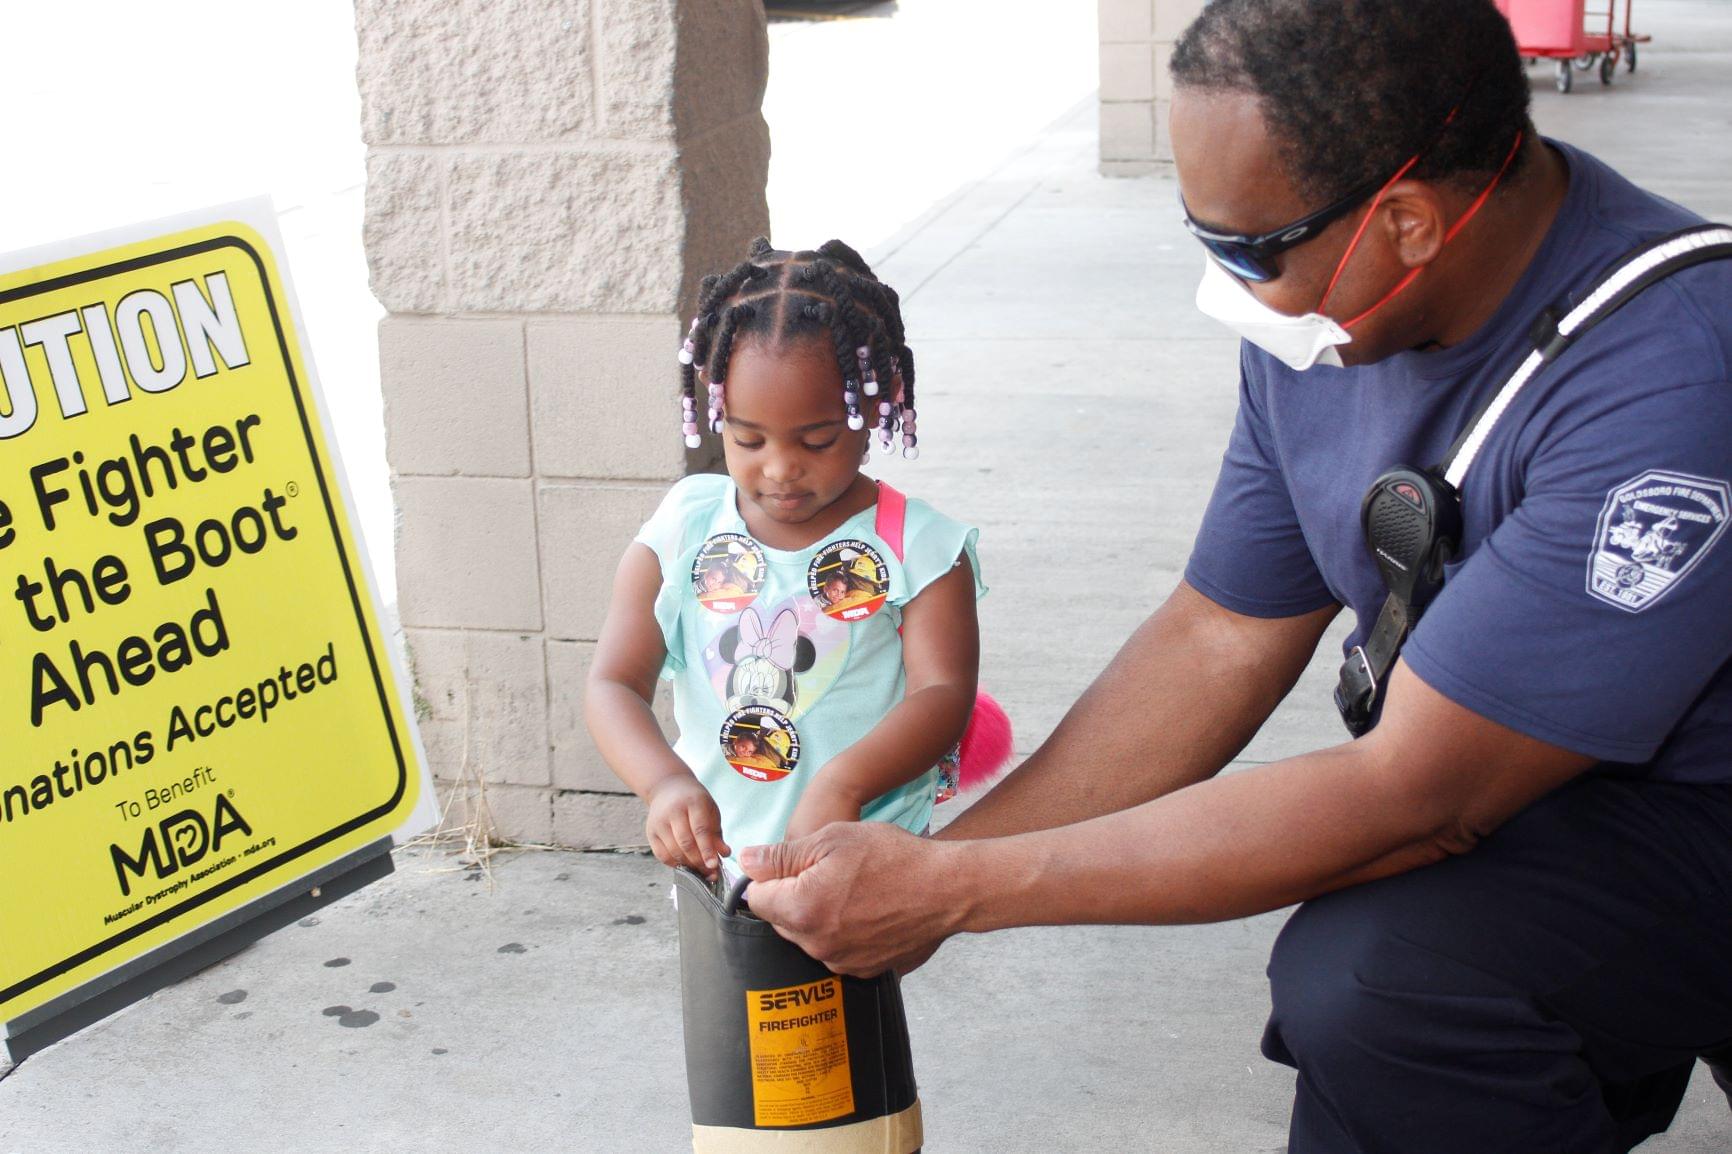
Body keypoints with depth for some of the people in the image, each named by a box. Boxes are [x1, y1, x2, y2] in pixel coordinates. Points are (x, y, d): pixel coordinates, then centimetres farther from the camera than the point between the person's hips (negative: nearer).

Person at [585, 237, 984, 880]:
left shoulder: (916, 547, -7)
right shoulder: (683, 534, -1)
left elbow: (943, 691, -14)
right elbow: (613, 683, -5)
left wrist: (845, 782, -33)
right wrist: (665, 782, -26)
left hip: (865, 855, -2)